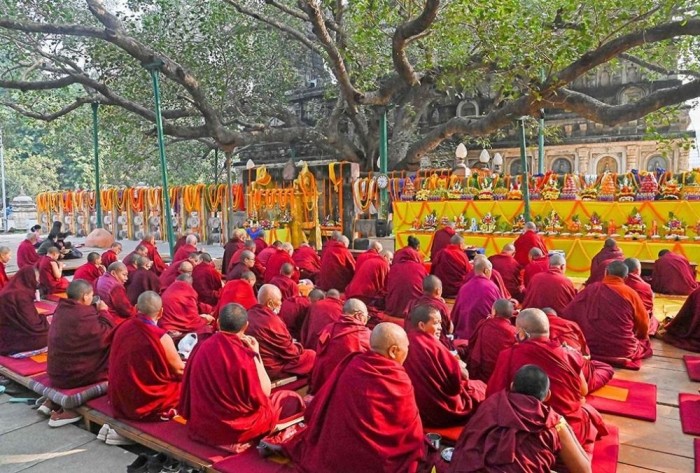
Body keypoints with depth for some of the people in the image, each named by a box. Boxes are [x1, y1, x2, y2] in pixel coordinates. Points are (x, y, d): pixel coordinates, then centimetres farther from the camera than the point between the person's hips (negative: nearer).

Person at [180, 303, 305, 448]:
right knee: (292, 399, 10)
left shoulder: (201, 348, -6)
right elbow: (265, 392, -10)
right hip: (235, 429, -6)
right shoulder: (243, 356, -23)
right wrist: (256, 354, -6)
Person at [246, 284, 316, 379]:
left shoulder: (250, 314, -1)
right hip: (271, 369, -9)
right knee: (311, 355, 1)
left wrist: (291, 343, 10)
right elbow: (290, 352, -16)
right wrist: (298, 347, 4)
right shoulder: (272, 320, -27)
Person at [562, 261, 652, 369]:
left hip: (590, 348, 1)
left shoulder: (590, 289, -5)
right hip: (623, 350, 0)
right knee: (645, 342, 26)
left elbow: (566, 316, -1)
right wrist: (639, 338, 27)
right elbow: (644, 325, 4)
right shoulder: (630, 293, -7)